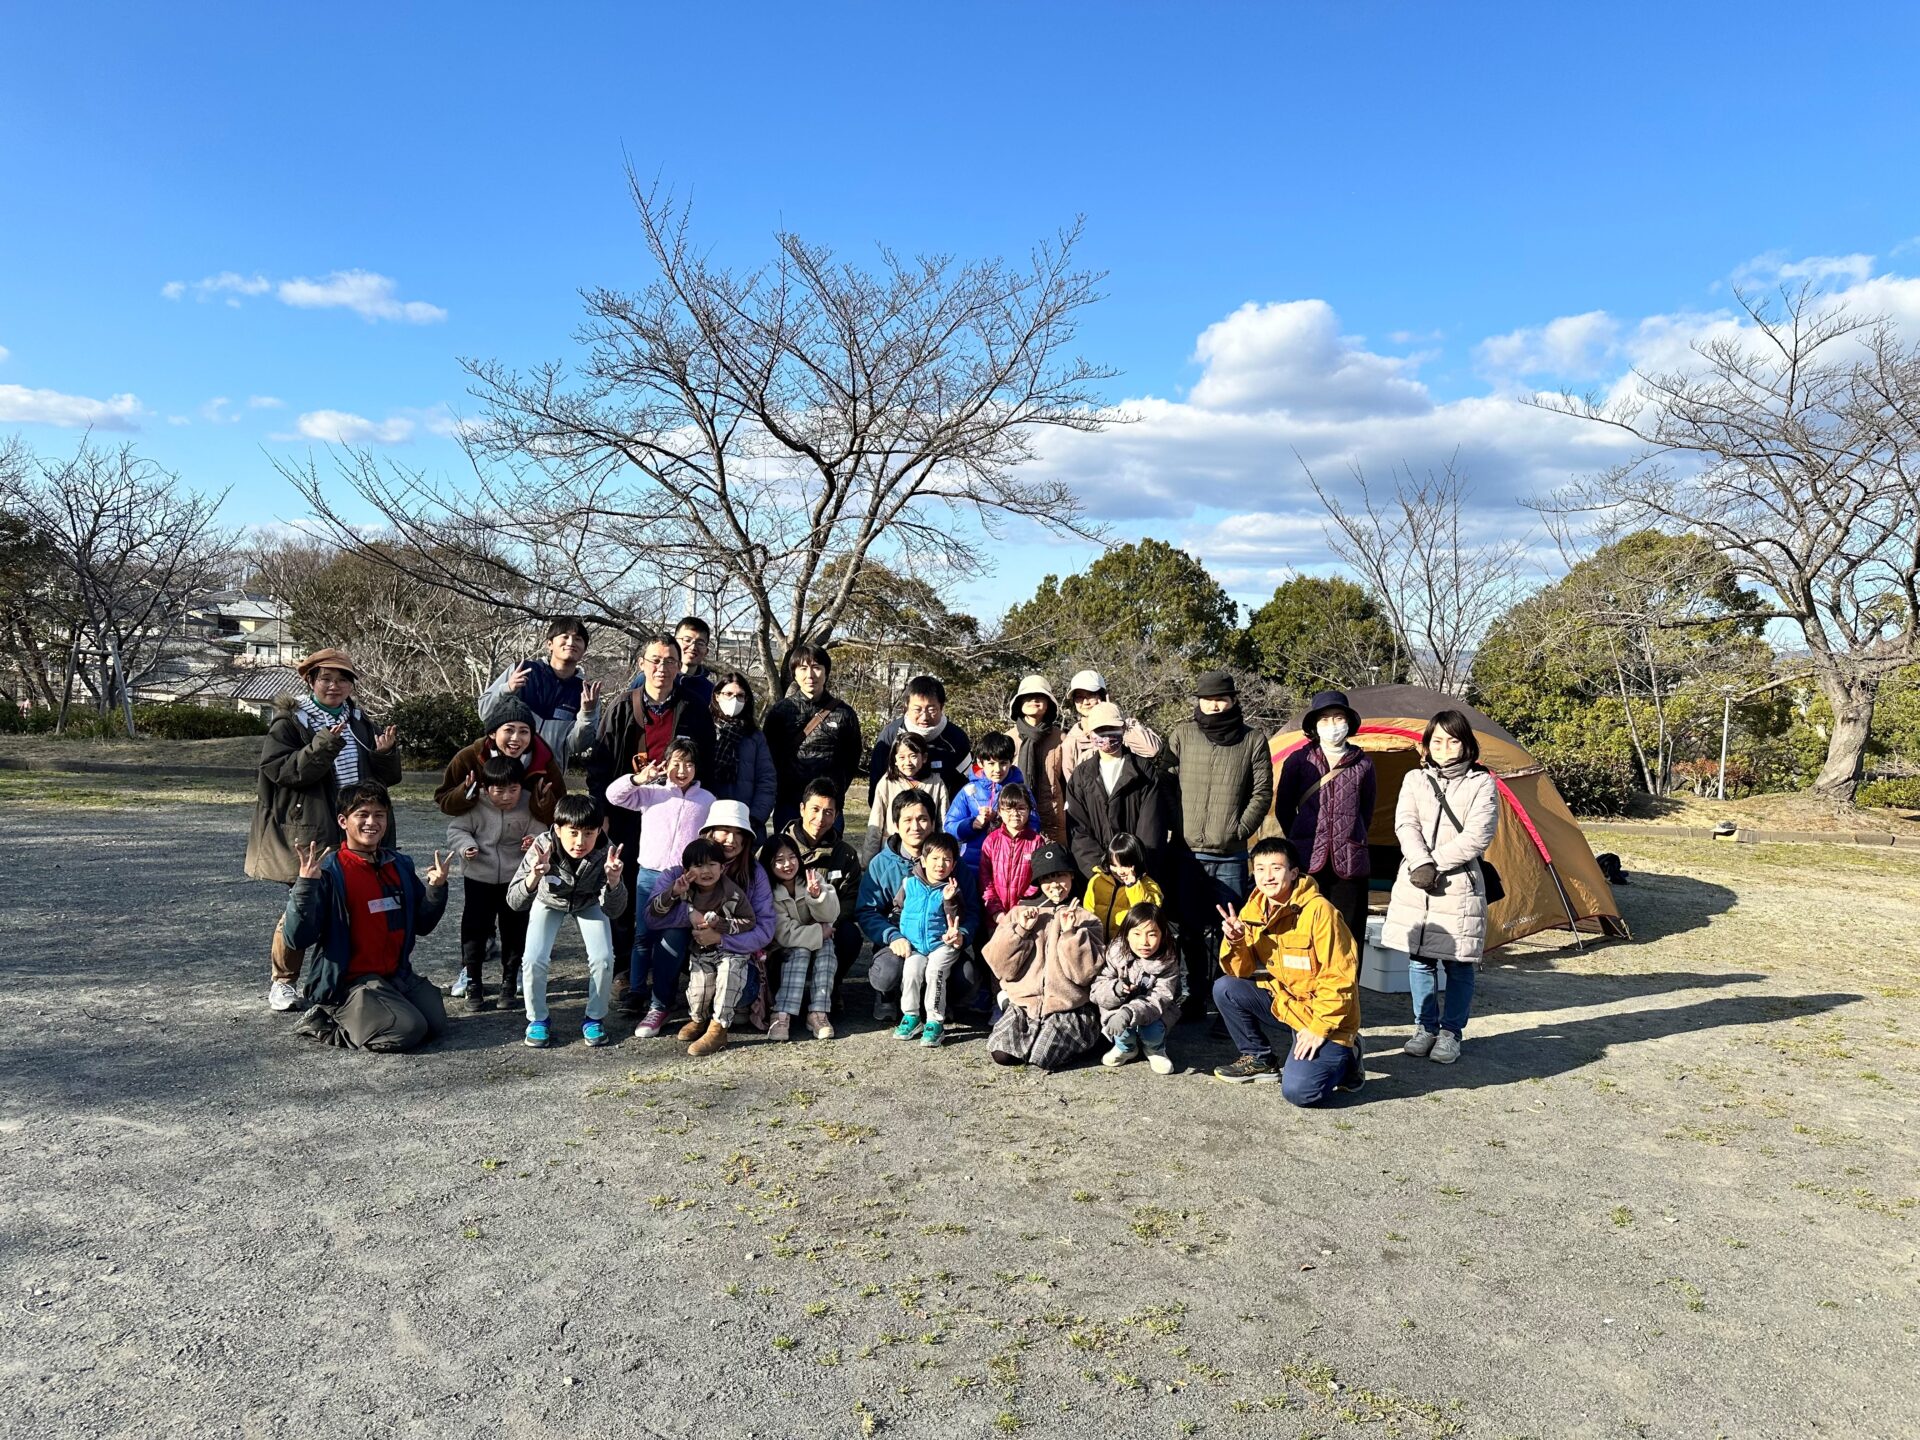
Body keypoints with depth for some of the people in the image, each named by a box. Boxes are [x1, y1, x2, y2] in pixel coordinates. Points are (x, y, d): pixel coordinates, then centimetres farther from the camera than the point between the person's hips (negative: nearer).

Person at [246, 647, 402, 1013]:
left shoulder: (360, 722, 14)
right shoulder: (289, 721, -2)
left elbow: (387, 777, 16)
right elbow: (277, 769, -14)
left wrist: (385, 753, -6)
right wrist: (321, 748, -25)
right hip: (310, 835, -5)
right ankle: (281, 981, 18)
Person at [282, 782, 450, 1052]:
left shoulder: (400, 866, 8)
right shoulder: (327, 871, -11)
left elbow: (422, 925, 13)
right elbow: (297, 939, -18)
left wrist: (436, 888, -4)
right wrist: (305, 882, -28)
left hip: (396, 975, 7)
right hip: (347, 982, -6)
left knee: (436, 1023, -8)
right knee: (407, 1031, -22)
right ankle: (326, 1022, 2)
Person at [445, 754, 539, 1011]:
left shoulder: (528, 805, -11)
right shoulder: (475, 804, -14)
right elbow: (455, 829, -5)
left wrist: (534, 843, -24)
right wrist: (465, 846, -24)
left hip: (516, 879, 1)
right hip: (478, 878, -1)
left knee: (515, 934, 10)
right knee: (474, 932, 3)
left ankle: (510, 982, 24)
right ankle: (473, 986, 14)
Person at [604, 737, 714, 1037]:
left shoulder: (707, 800, 6)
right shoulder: (651, 793, 6)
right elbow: (613, 795, -1)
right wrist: (639, 779, -17)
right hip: (649, 874, 2)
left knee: (673, 941, -5)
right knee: (643, 935, 10)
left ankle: (660, 1004, 1)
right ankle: (637, 990, 27)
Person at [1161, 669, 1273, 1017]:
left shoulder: (1252, 739, 3)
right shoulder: (1182, 734, 5)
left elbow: (1262, 793, 4)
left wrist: (1241, 829, -5)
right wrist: (1175, 827, 1)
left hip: (1231, 856, -1)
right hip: (1187, 852, 1)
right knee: (1191, 930, 9)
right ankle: (1194, 997, 21)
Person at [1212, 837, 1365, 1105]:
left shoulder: (1319, 911, -22)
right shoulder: (1253, 910, -2)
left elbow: (1339, 979, -20)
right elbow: (1241, 972, 0)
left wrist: (1319, 1028, -21)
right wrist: (1235, 942, -19)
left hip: (1324, 1014, -6)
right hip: (1283, 999, 6)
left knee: (1298, 1091, -21)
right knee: (1224, 988, -12)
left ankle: (1344, 1055, 10)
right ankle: (1258, 1059, 10)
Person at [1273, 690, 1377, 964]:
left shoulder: (1362, 764, 6)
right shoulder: (1298, 761, 2)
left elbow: (1367, 812, 17)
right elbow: (1283, 810, 10)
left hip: (1349, 863, 1)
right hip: (1307, 862, -1)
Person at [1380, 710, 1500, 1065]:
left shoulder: (1481, 784, 0)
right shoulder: (1415, 779, 9)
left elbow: (1477, 836, -10)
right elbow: (1405, 825, -3)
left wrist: (1437, 863, -13)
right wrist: (1421, 863, -18)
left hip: (1459, 885, -3)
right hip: (1414, 884, 3)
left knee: (1458, 962, 5)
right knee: (1419, 959, 8)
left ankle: (1451, 1032, 19)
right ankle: (1425, 1027, 22)